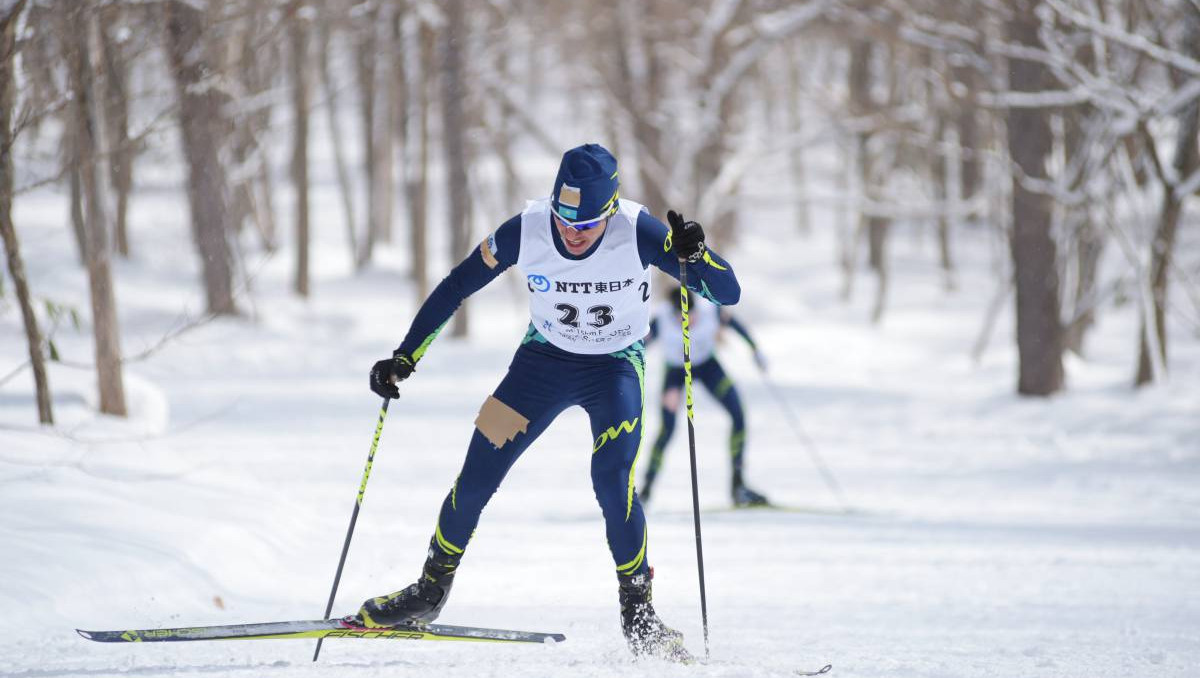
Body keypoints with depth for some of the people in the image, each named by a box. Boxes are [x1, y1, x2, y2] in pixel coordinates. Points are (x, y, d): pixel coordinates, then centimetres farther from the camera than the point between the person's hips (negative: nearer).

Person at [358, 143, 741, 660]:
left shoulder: (636, 231, -27)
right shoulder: (526, 230, -23)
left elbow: (728, 293, -27)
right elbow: (454, 288, -8)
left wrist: (694, 255, -47)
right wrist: (404, 358, -11)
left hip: (616, 365, -2)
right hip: (544, 359, 2)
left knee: (612, 481, -24)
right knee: (476, 478, -1)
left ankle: (638, 610, -6)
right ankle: (431, 589, 23)